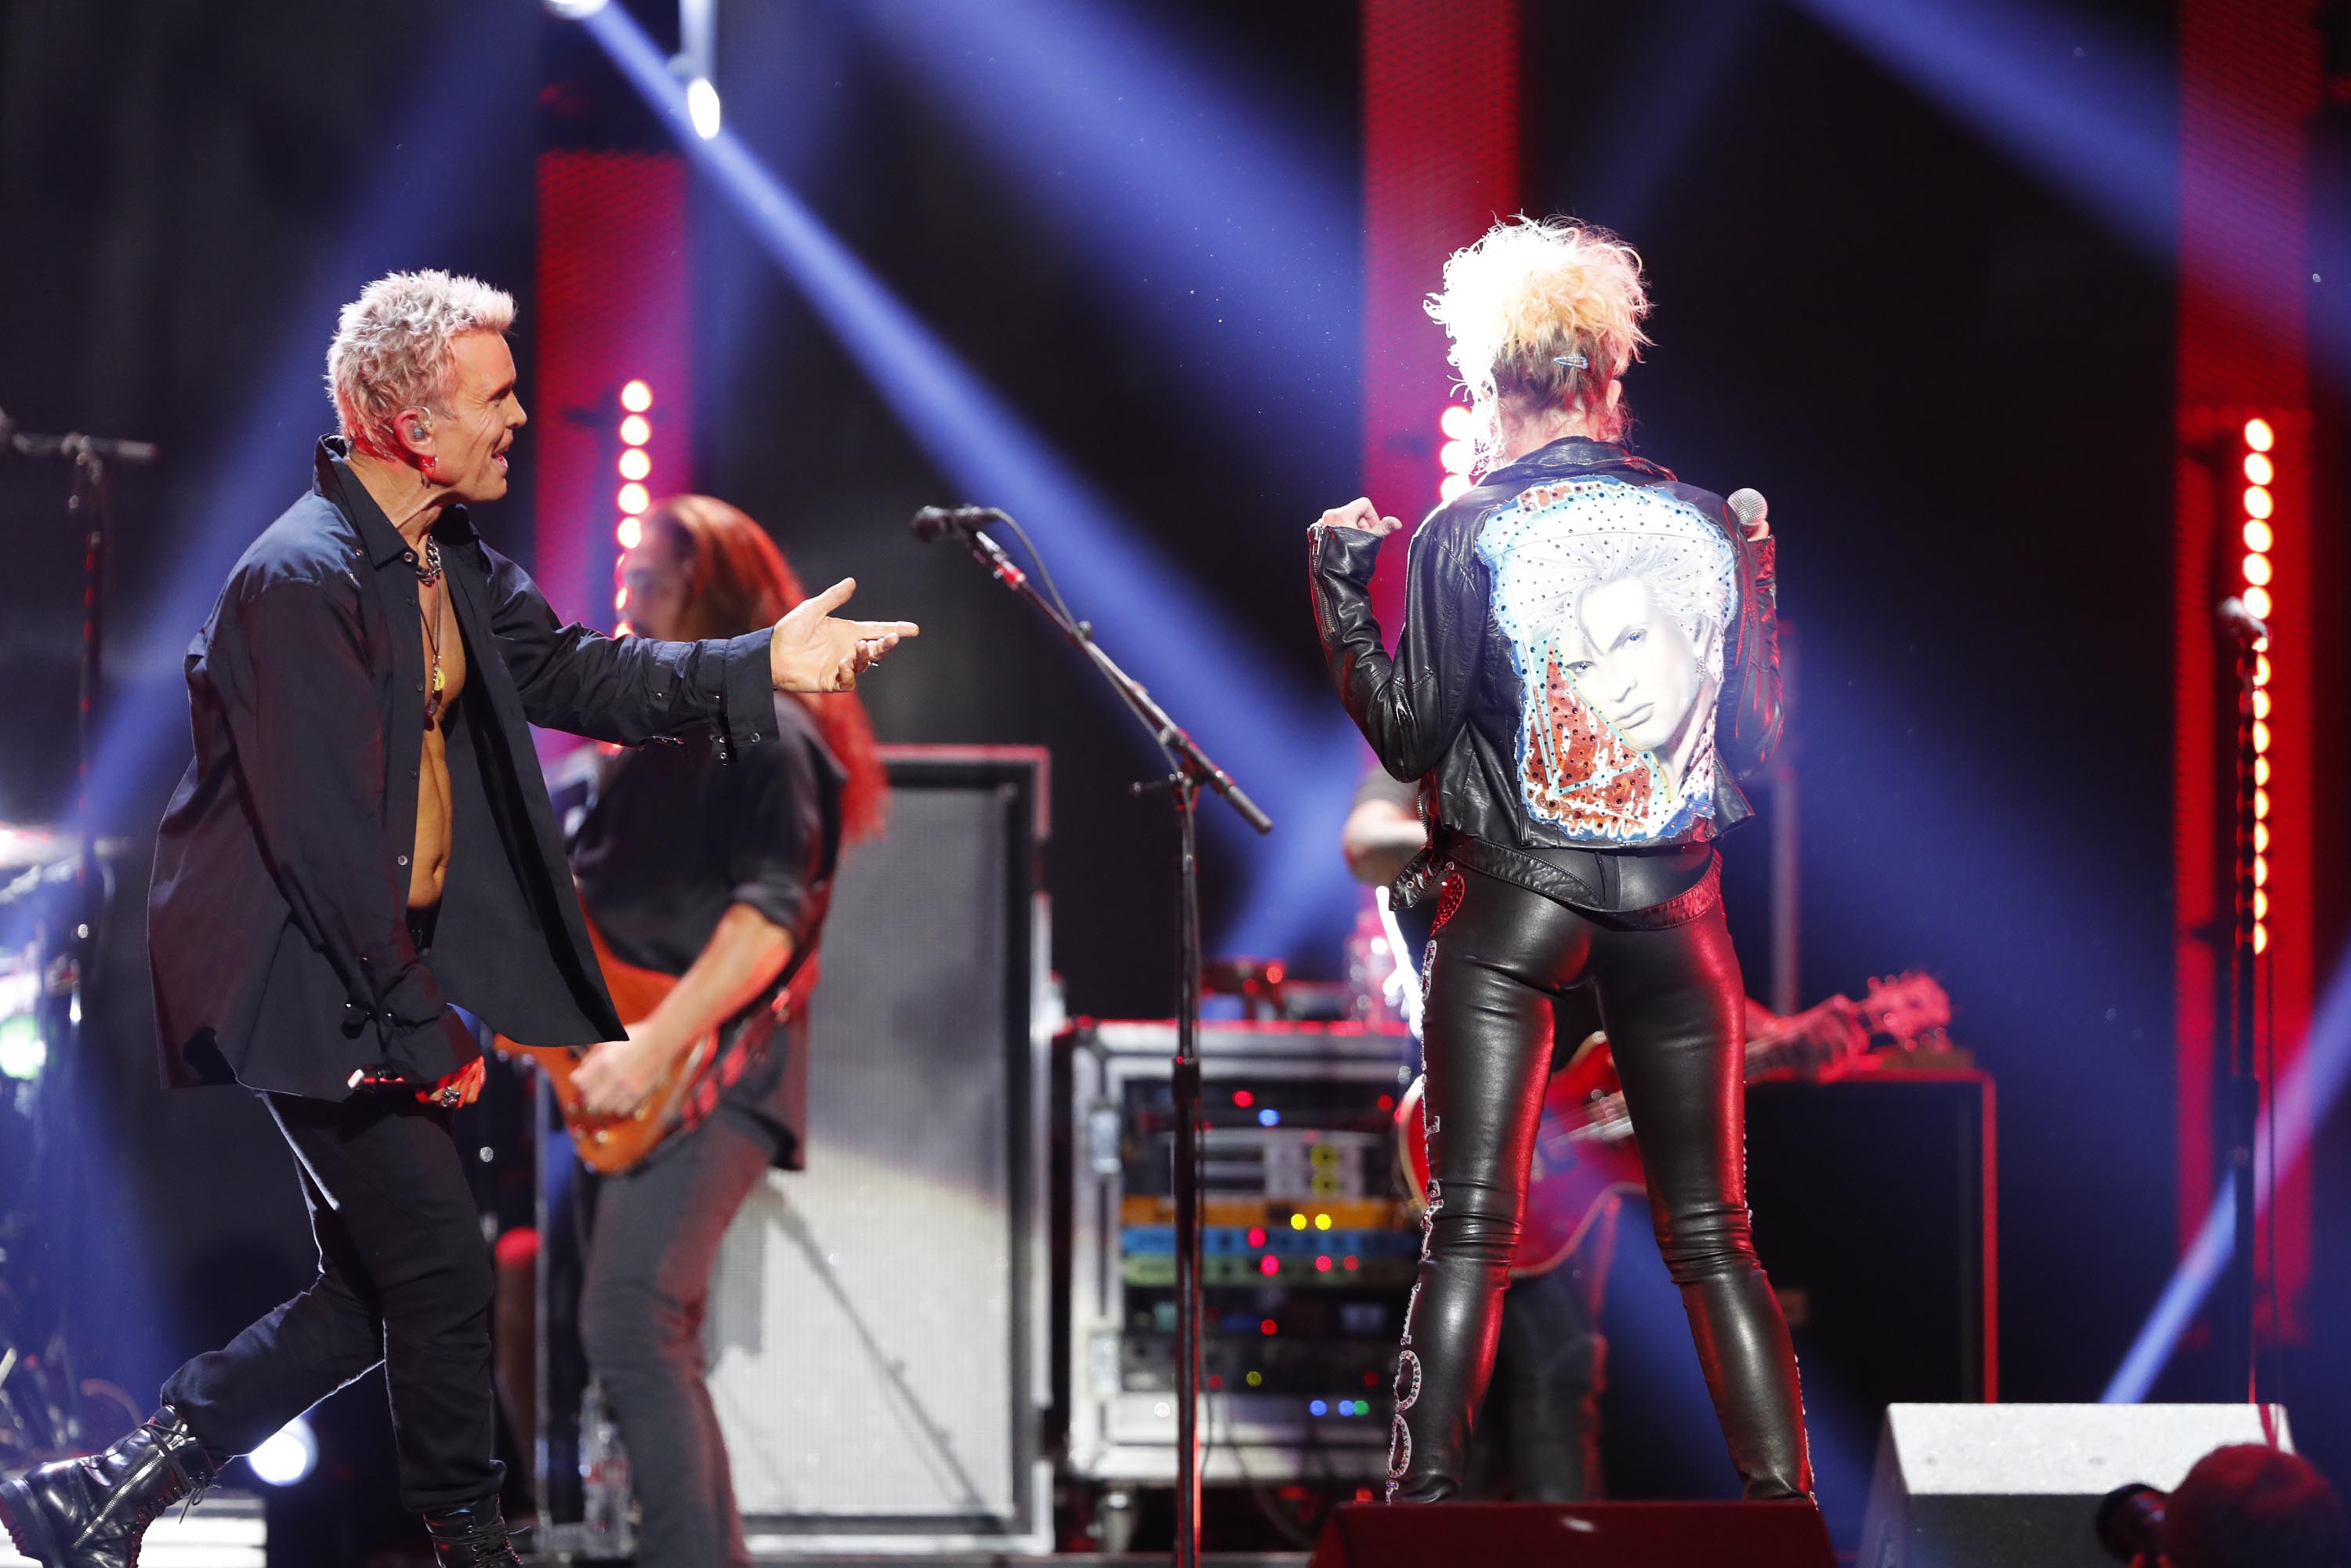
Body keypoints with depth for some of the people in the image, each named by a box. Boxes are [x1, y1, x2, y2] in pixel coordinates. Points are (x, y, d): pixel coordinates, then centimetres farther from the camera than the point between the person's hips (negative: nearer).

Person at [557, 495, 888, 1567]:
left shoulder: (765, 734, -10)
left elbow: (771, 916, -21)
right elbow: (591, 895, 26)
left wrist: (650, 1050, -26)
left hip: (712, 1075, -10)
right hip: (642, 1085, 10)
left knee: (627, 1327, -20)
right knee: (656, 1340, 12)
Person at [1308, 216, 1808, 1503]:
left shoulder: (1468, 535, -6)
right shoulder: (1707, 527, 3)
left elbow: (1411, 735, -5)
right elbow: (1759, 736, 9)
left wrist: (1342, 590, 4)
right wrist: (1764, 585, 23)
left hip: (1514, 908, -3)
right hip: (1674, 908, 3)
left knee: (1468, 1230, -3)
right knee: (1711, 1234, 9)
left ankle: (1422, 1499, -9)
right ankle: (1783, 1495, 5)